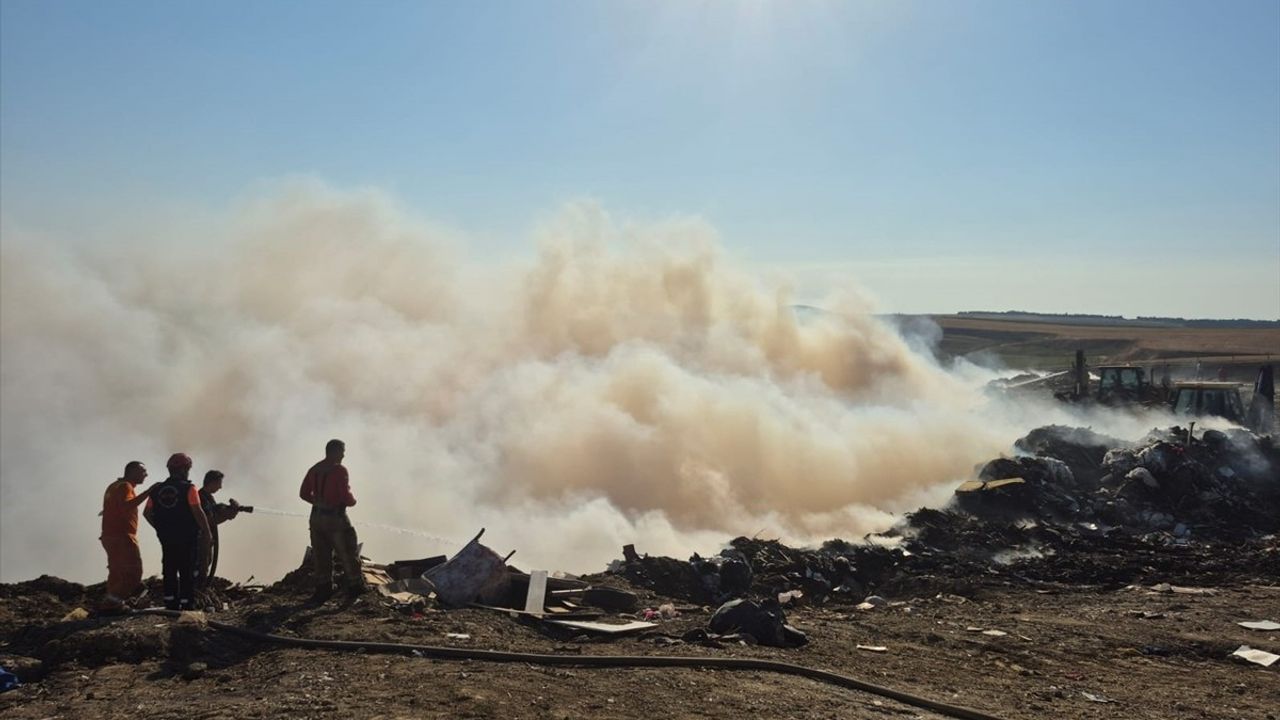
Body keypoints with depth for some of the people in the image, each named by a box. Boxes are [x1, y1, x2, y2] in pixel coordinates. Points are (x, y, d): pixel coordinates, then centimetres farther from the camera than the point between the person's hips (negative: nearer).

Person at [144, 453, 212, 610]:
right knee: (187, 574, 0)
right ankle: (187, 606, -1)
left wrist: (160, 528, 20)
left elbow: (147, 513, 10)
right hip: (187, 539, -5)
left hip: (166, 540, 5)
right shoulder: (188, 489, -11)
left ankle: (171, 606, 14)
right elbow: (198, 512, -18)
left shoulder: (158, 490, 7)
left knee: (170, 573, 12)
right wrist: (207, 532, -9)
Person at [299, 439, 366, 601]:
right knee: (348, 554, 5)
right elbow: (347, 498, -20)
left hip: (317, 517, 7)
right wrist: (353, 500, 2)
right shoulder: (339, 470, -15)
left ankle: (323, 590, 16)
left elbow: (304, 494, 12)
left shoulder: (314, 469, 7)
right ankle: (356, 588, 11)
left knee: (321, 556, 13)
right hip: (335, 518, -7)